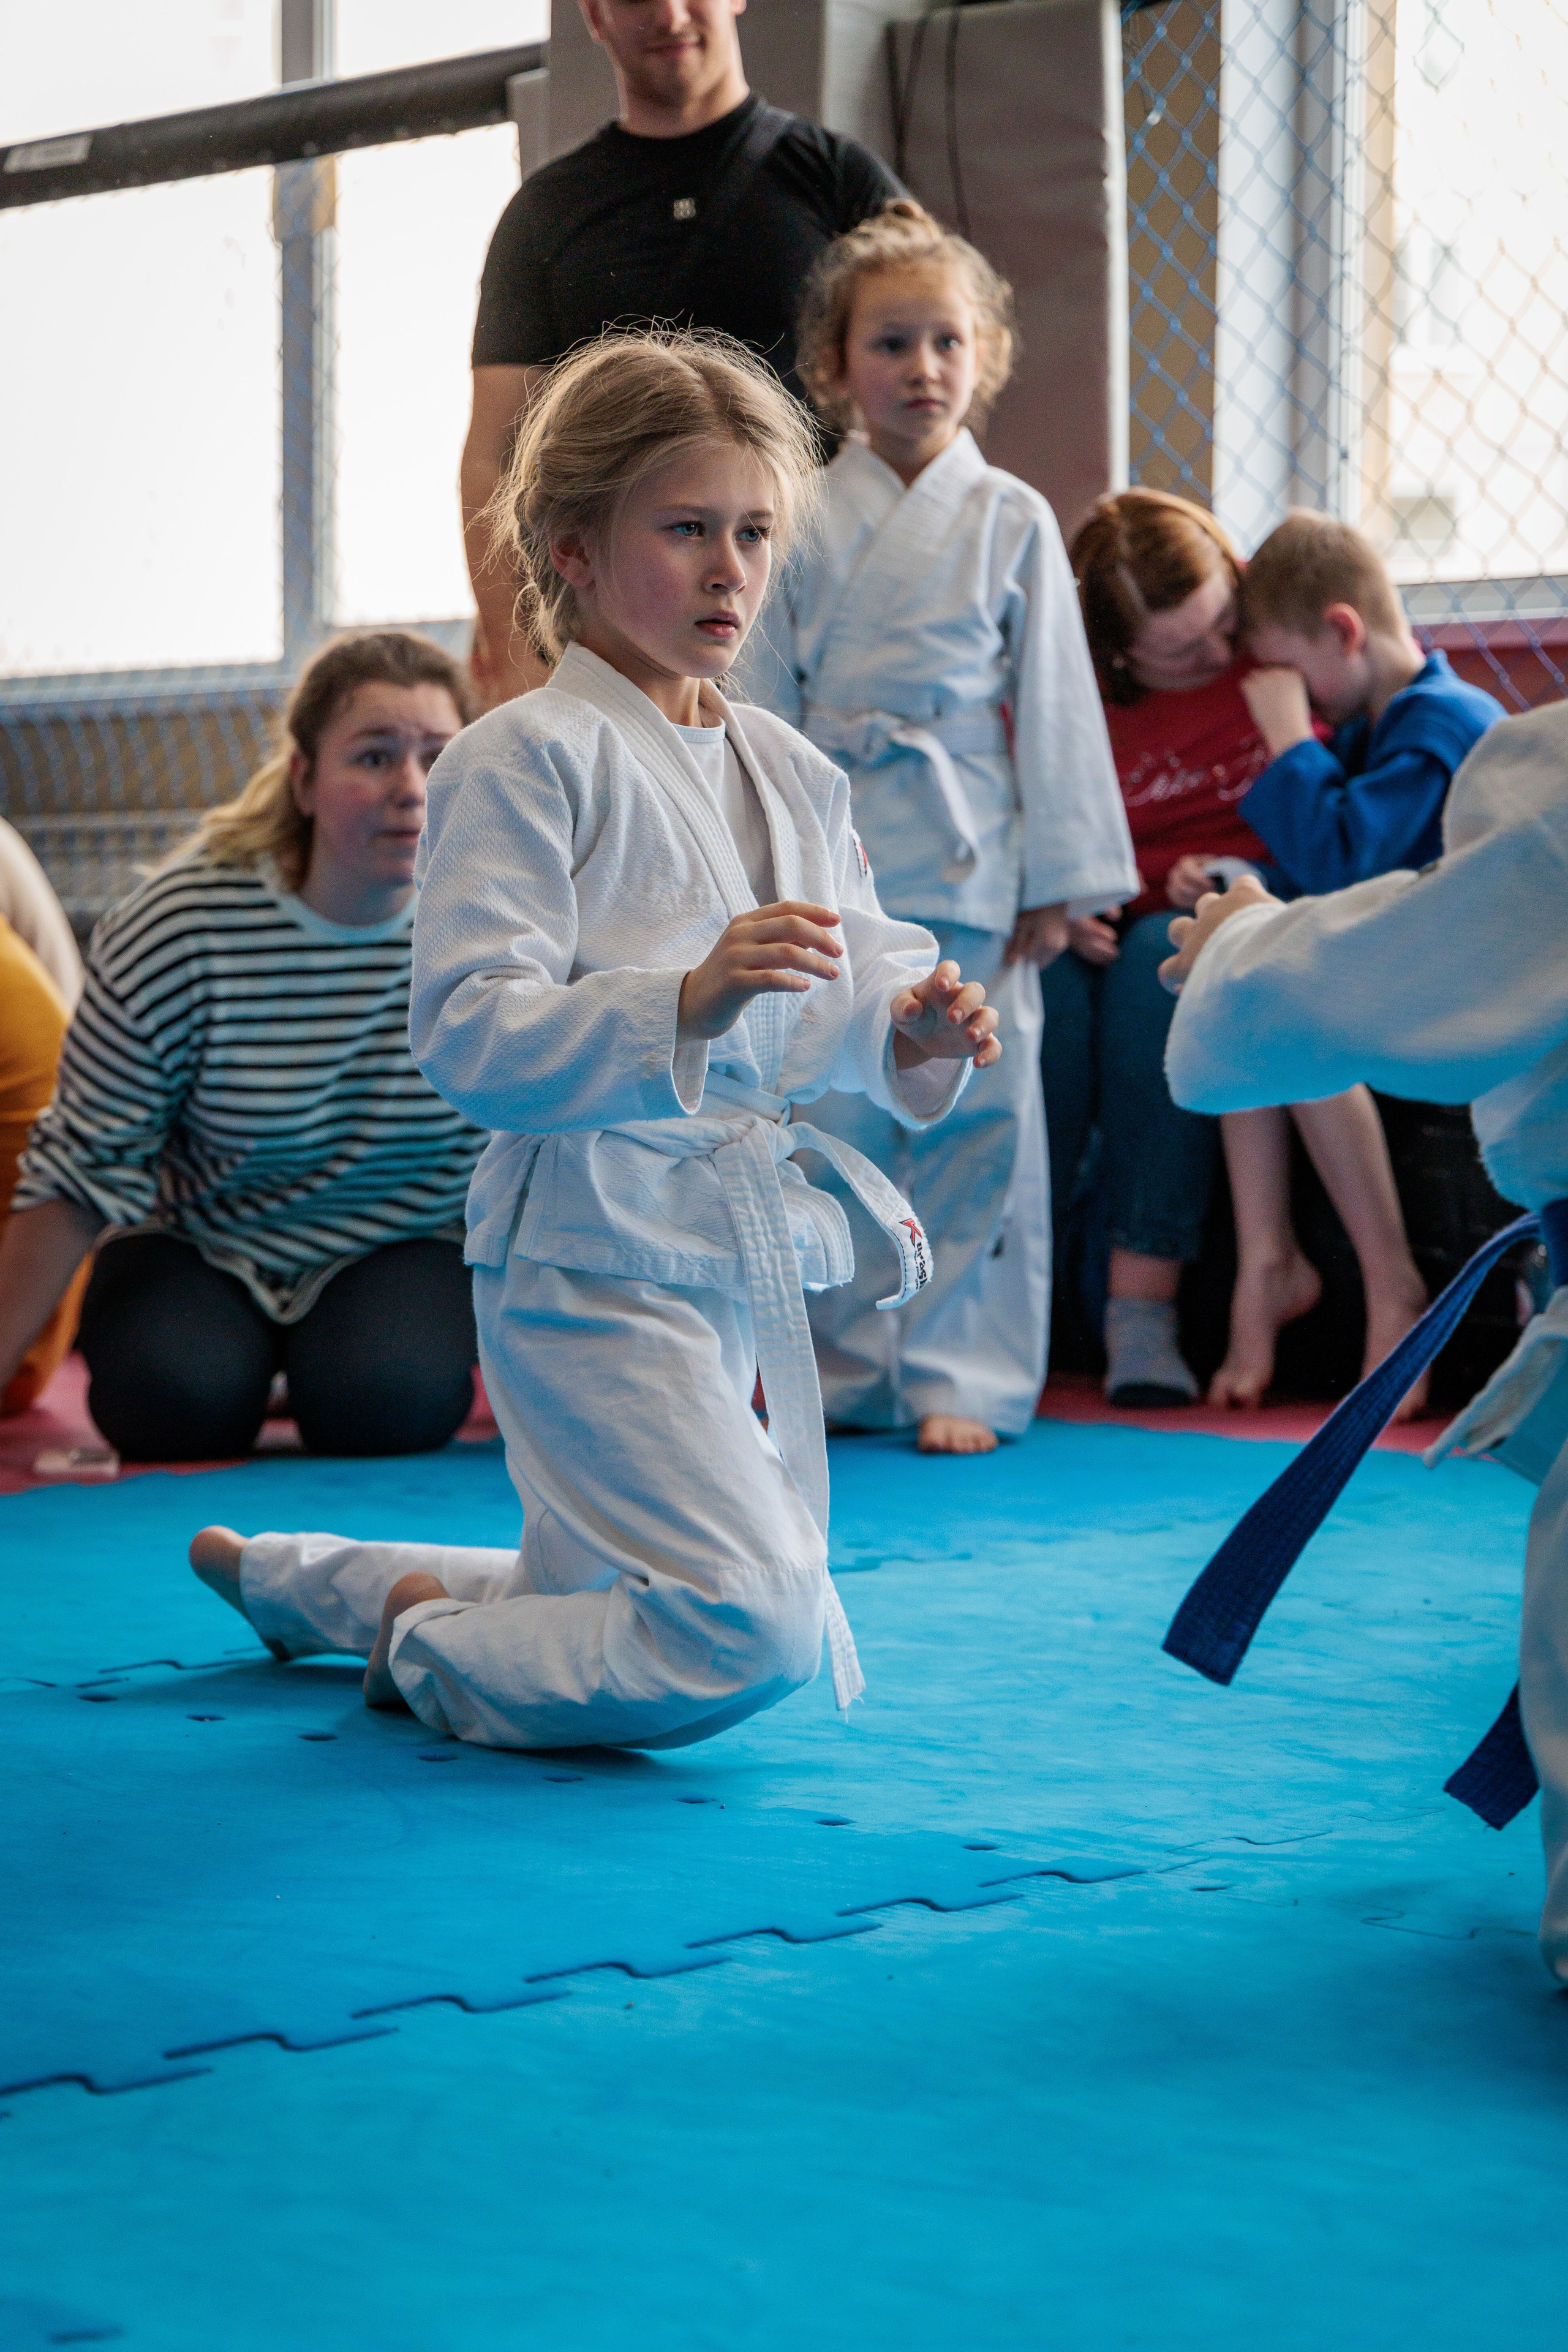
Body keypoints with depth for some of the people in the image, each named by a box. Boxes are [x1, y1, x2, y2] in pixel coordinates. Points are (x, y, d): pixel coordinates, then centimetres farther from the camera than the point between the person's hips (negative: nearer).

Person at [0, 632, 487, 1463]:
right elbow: (82, 1171, -14)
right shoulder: (176, 930, -21)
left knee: (388, 1403, -30)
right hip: (203, 1243, 1)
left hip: (404, 1241, 0)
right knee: (174, 1404, -26)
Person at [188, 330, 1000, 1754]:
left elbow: (856, 977, 16)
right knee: (748, 1631, -21)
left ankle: (303, 1580, 38)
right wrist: (688, 1002, -33)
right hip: (594, 1260, -8)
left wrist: (912, 1028, -8)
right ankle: (430, 1652, 9)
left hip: (749, 1256, 9)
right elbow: (471, 1037, -21)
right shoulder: (525, 759, -12)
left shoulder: (790, 771, 11)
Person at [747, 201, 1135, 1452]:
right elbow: (766, 701, 6)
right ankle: (854, 1369, 17)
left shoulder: (1012, 522, 4)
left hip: (971, 870, -1)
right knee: (835, 1123, 4)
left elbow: (1053, 704, 4)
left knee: (977, 1125, 0)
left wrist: (1056, 881, -1)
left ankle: (961, 1374, 10)